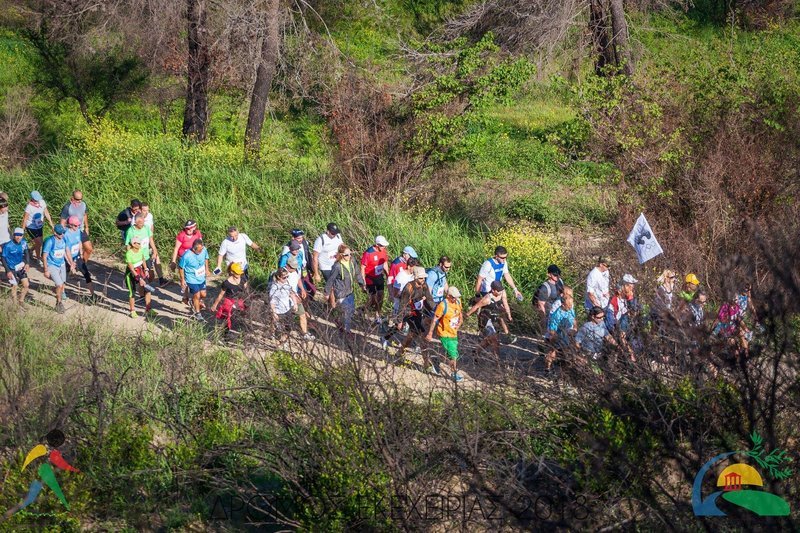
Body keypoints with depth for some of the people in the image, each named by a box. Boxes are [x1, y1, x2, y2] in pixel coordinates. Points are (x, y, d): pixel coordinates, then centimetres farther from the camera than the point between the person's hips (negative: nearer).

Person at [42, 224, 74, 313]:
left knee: (61, 285, 12)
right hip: (52, 266, -6)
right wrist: (46, 270, -16)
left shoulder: (63, 240, -2)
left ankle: (58, 304, 30)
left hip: (61, 265, 6)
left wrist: (71, 263, 20)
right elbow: (44, 256, -16)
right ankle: (59, 303, 8)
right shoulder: (50, 241, -21)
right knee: (59, 284, -13)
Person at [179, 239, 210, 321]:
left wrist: (207, 269, 10)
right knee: (197, 296, 0)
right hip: (192, 280, -5)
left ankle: (194, 302, 48)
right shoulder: (186, 256, -30)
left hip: (201, 278, 6)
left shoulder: (204, 250, -16)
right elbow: (181, 268, -14)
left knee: (203, 294, 16)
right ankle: (197, 314, 22)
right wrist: (182, 280, -9)